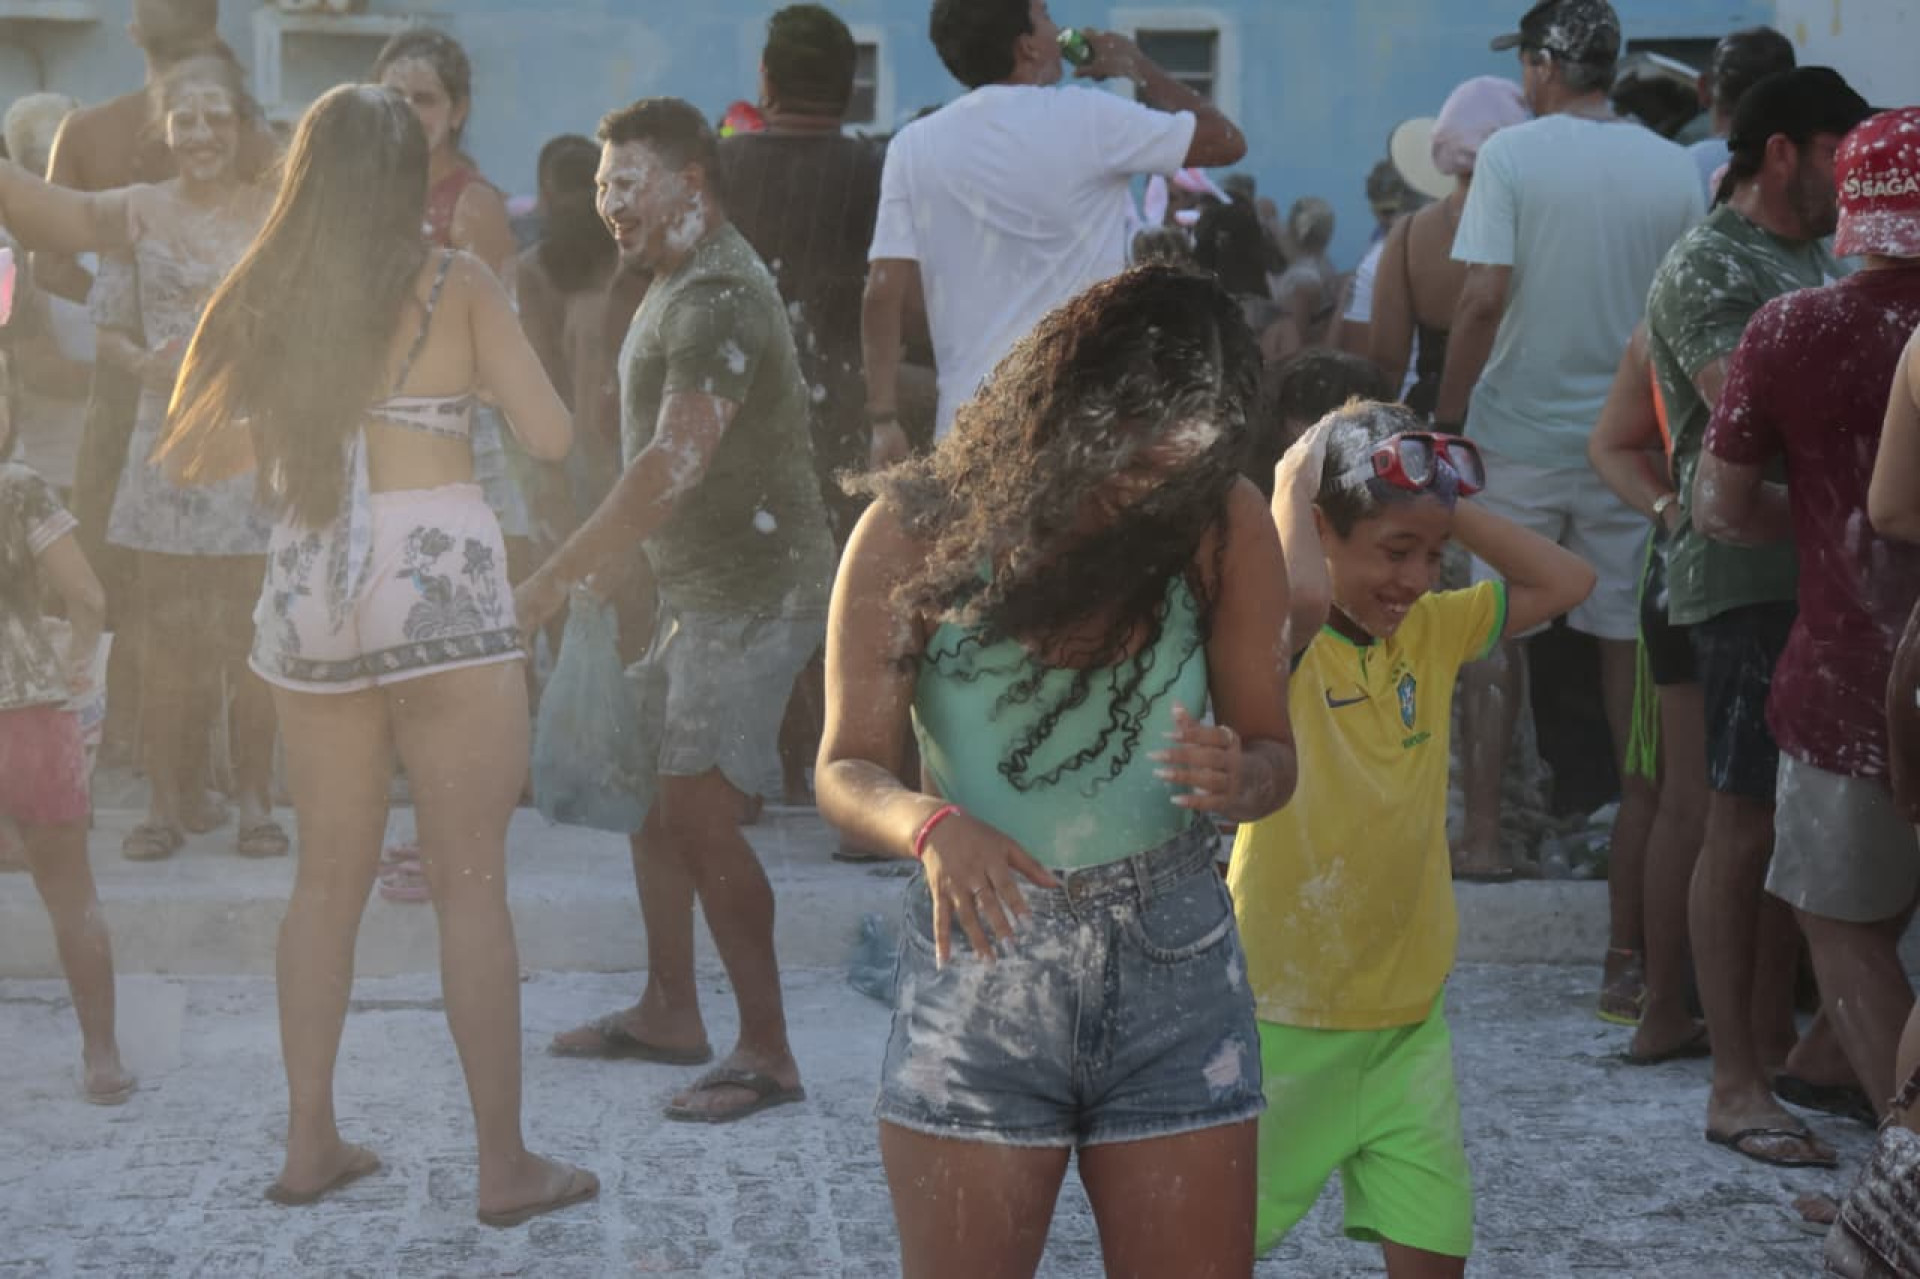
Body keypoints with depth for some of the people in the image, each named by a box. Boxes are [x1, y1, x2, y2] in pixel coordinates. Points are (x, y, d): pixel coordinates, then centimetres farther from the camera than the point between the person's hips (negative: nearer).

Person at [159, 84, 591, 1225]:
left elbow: (188, 457, 12)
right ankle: (507, 1164, 3)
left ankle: (312, 1141, 19)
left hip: (308, 596, 4)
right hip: (439, 588, -4)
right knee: (472, 884, 0)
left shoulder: (268, 295, 9)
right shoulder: (456, 283, -2)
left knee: (330, 875, 15)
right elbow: (551, 436, -4)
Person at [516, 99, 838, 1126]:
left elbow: (673, 464, -27)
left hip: (753, 590, -11)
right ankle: (669, 1011, 26)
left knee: (702, 812, -12)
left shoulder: (718, 298, -19)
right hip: (705, 586, 11)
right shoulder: (681, 286, 16)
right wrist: (606, 569, 17)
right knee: (652, 786, 15)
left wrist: (557, 578, -25)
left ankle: (767, 1054, -5)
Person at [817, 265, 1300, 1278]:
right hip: (978, 961, -1)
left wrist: (1237, 781, -21)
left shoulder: (1222, 525, -4)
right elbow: (847, 772, -6)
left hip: (1173, 964, 1)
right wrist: (933, 825, -28)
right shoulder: (916, 533, -8)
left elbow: (1272, 749, 4)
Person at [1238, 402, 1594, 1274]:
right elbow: (1300, 596, -39)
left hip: (1409, 1014, 5)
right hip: (1288, 1016, -5)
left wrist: (1449, 507, -2)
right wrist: (1292, 486, -20)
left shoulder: (1432, 632, 5)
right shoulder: (1282, 642, -16)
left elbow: (1565, 582, 6)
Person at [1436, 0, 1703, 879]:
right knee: (1626, 635, 11)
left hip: (1520, 434, -3)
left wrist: (1445, 421, -6)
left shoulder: (1510, 155, -9)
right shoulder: (1673, 169, 2)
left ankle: (1482, 836, 7)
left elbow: (1483, 299, -15)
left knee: (1496, 636, 5)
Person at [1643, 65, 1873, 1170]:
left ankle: (1775, 1040, 22)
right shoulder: (1709, 268, -8)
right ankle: (1735, 1081, -1)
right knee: (1746, 825, -6)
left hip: (1823, 571, 8)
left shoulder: (1818, 262, 19)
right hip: (1749, 577, -8)